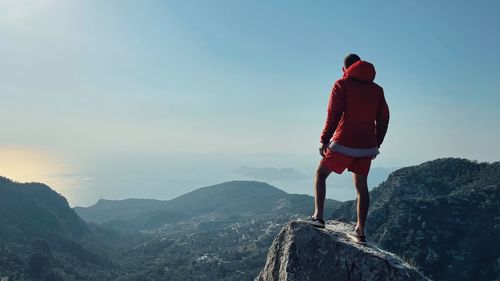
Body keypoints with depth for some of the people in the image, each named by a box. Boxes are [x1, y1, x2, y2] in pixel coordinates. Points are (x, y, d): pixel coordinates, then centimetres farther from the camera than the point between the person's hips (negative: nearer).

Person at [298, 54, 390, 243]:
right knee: (361, 186, 13)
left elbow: (333, 115, -12)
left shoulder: (342, 85, -3)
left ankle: (318, 216, 0)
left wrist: (324, 140, -7)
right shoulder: (377, 89, 13)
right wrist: (376, 144, 19)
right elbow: (383, 119, 12)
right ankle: (360, 231, 16)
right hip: (367, 147, 5)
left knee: (320, 174, 11)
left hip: (343, 144, -5)